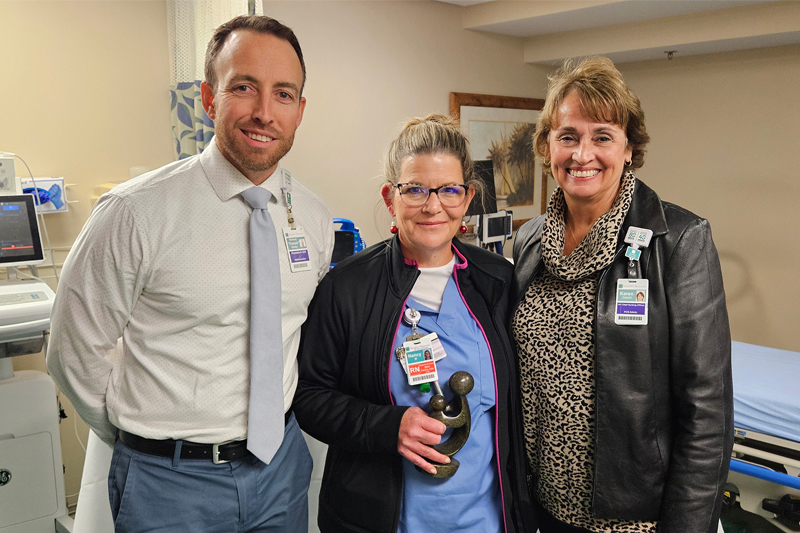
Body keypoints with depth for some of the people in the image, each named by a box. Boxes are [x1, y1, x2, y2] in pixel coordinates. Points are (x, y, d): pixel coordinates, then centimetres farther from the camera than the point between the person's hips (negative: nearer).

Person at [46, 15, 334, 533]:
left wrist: (277, 422, 8)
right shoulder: (135, 213, -16)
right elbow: (73, 354, -8)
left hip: (281, 464, 4)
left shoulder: (315, 220, -2)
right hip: (169, 483, -4)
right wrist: (148, 441, 1)